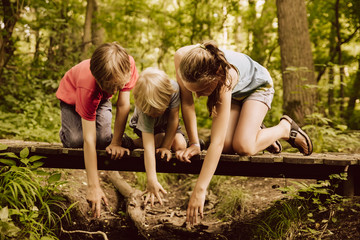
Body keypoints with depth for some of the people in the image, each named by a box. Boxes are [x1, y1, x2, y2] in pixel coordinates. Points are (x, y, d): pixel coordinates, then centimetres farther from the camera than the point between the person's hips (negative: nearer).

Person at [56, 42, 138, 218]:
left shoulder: (128, 64, -38)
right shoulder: (88, 85, -45)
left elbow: (123, 105, -25)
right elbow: (89, 140, -44)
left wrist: (116, 142, -23)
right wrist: (93, 187, -43)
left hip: (100, 98, 3)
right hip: (71, 94, -3)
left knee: (104, 140, -20)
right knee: (76, 140, -24)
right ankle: (65, 133, 12)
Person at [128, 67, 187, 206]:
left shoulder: (174, 88, -40)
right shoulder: (144, 111, -43)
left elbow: (173, 118, -28)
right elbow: (148, 145, -47)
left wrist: (165, 147, -26)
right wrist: (152, 181, -51)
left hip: (166, 123, 2)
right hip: (143, 125, -2)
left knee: (180, 145, -21)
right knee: (159, 140, -30)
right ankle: (135, 143, -5)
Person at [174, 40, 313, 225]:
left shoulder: (224, 80, -46)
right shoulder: (182, 58, -36)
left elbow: (216, 142, -47)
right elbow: (187, 102, -20)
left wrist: (199, 190, -48)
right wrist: (194, 144, -24)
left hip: (257, 86, -5)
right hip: (235, 92, 5)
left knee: (243, 146, -23)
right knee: (227, 146, -15)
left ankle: (285, 128, 6)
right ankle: (258, 133, 19)